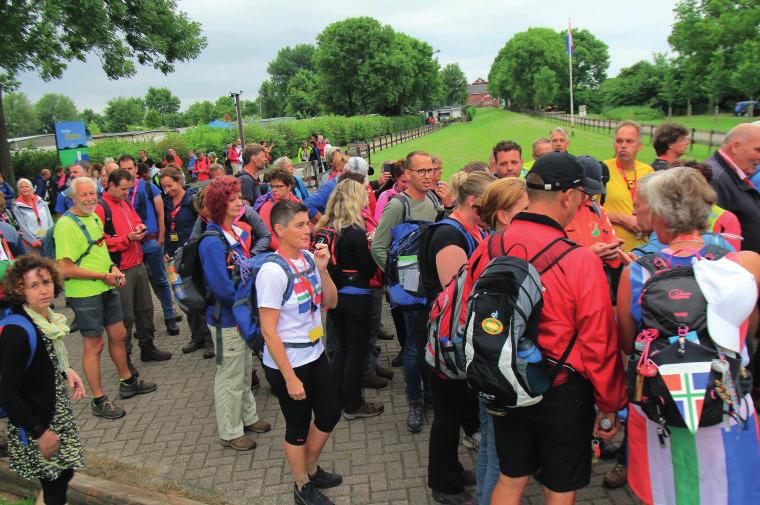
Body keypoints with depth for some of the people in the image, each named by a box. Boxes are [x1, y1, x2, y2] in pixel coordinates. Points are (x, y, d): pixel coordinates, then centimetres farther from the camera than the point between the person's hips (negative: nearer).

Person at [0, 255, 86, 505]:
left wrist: (67, 371, -2)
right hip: (34, 425, -7)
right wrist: (40, 433, -18)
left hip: (56, 414, 7)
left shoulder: (47, 318, -3)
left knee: (63, 473, 19)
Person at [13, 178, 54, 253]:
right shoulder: (18, 207, -1)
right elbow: (23, 227, -6)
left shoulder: (41, 202, 9)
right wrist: (35, 241, -12)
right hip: (31, 243, -3)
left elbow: (50, 221, 10)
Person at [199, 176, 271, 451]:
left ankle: (247, 417, 41)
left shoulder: (239, 233, 4)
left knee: (245, 370, 23)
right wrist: (252, 299, -16)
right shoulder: (212, 242, -23)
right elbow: (222, 287, -28)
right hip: (226, 319, -9)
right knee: (230, 376, 7)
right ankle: (230, 433, 24)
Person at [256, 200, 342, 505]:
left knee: (330, 414, 18)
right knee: (298, 428, 12)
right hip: (287, 363, -7)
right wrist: (290, 378, -18)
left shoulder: (309, 258, -3)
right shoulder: (273, 271, -22)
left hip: (316, 355, 7)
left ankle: (311, 469, 45)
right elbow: (269, 332, -20)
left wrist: (322, 269, -11)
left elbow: (330, 303, 5)